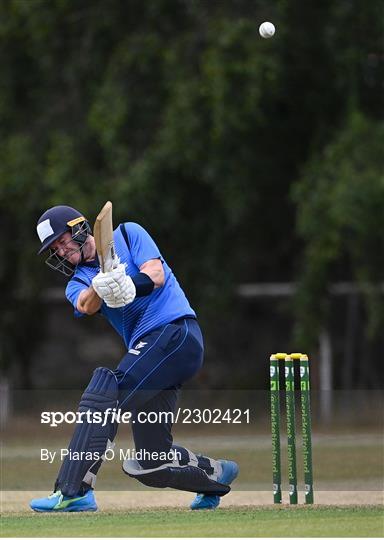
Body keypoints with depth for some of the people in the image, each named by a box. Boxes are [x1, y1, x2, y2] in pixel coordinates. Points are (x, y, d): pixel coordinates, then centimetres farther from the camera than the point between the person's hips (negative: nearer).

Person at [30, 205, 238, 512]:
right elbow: (86, 305, -6)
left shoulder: (128, 234, 8)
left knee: (104, 395, -25)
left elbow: (156, 274, -8)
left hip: (175, 330, -7)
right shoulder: (78, 283, 18)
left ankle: (74, 491, -31)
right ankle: (216, 474, 34)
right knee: (153, 464, 7)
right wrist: (101, 287, -30)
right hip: (145, 346, 7)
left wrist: (130, 286, -29)